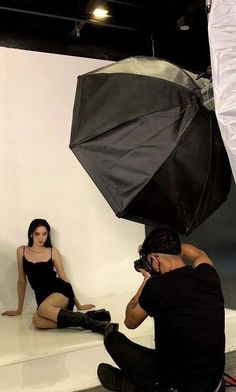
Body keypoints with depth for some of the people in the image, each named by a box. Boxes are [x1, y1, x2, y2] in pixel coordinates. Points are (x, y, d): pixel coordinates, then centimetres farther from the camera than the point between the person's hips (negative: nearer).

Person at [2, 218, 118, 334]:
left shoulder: (53, 252, 5)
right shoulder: (22, 251, 9)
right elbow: (22, 281, 15)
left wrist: (78, 305, 13)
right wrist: (19, 309, 18)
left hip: (60, 291, -2)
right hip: (42, 297, 2)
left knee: (43, 309, -38)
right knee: (37, 321, -34)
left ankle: (91, 322, -33)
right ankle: (87, 317, -28)